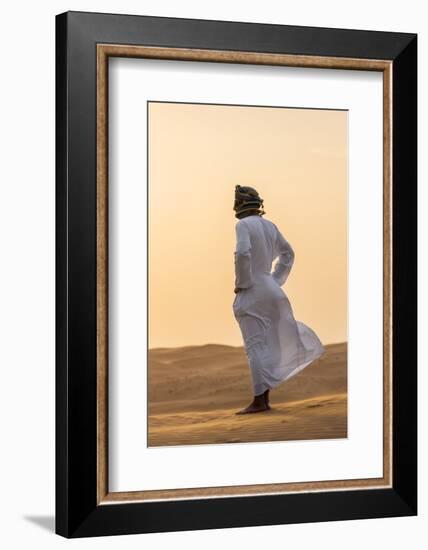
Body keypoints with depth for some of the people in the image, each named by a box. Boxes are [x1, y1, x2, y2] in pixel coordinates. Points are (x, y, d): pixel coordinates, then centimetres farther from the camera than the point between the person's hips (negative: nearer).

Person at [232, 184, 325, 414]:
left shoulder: (243, 225, -11)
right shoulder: (269, 225, 13)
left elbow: (242, 253, -27)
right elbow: (288, 253, 21)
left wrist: (241, 283, -15)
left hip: (251, 292, -8)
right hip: (269, 290, 8)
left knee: (255, 346, -8)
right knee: (266, 345, 11)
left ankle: (259, 401, -9)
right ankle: (265, 399, 14)